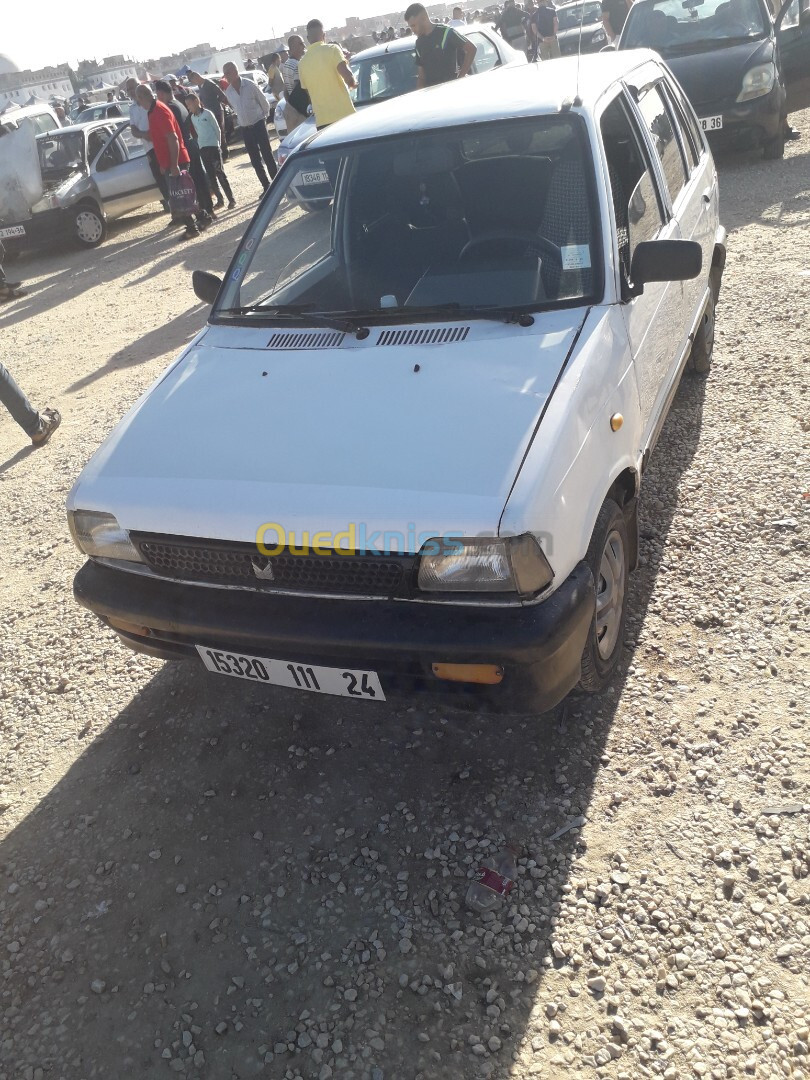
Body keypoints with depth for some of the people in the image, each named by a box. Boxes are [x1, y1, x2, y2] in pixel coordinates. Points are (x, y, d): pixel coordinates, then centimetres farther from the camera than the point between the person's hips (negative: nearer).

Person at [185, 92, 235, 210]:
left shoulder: (207, 113, -5)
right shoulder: (192, 117, 10)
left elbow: (217, 129, -2)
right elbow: (198, 132, 16)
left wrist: (218, 143, -2)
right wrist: (201, 142, 6)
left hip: (213, 146, -6)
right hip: (202, 148, 6)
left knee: (219, 173, -7)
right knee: (211, 176, 5)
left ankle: (231, 199, -4)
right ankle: (220, 200, 11)